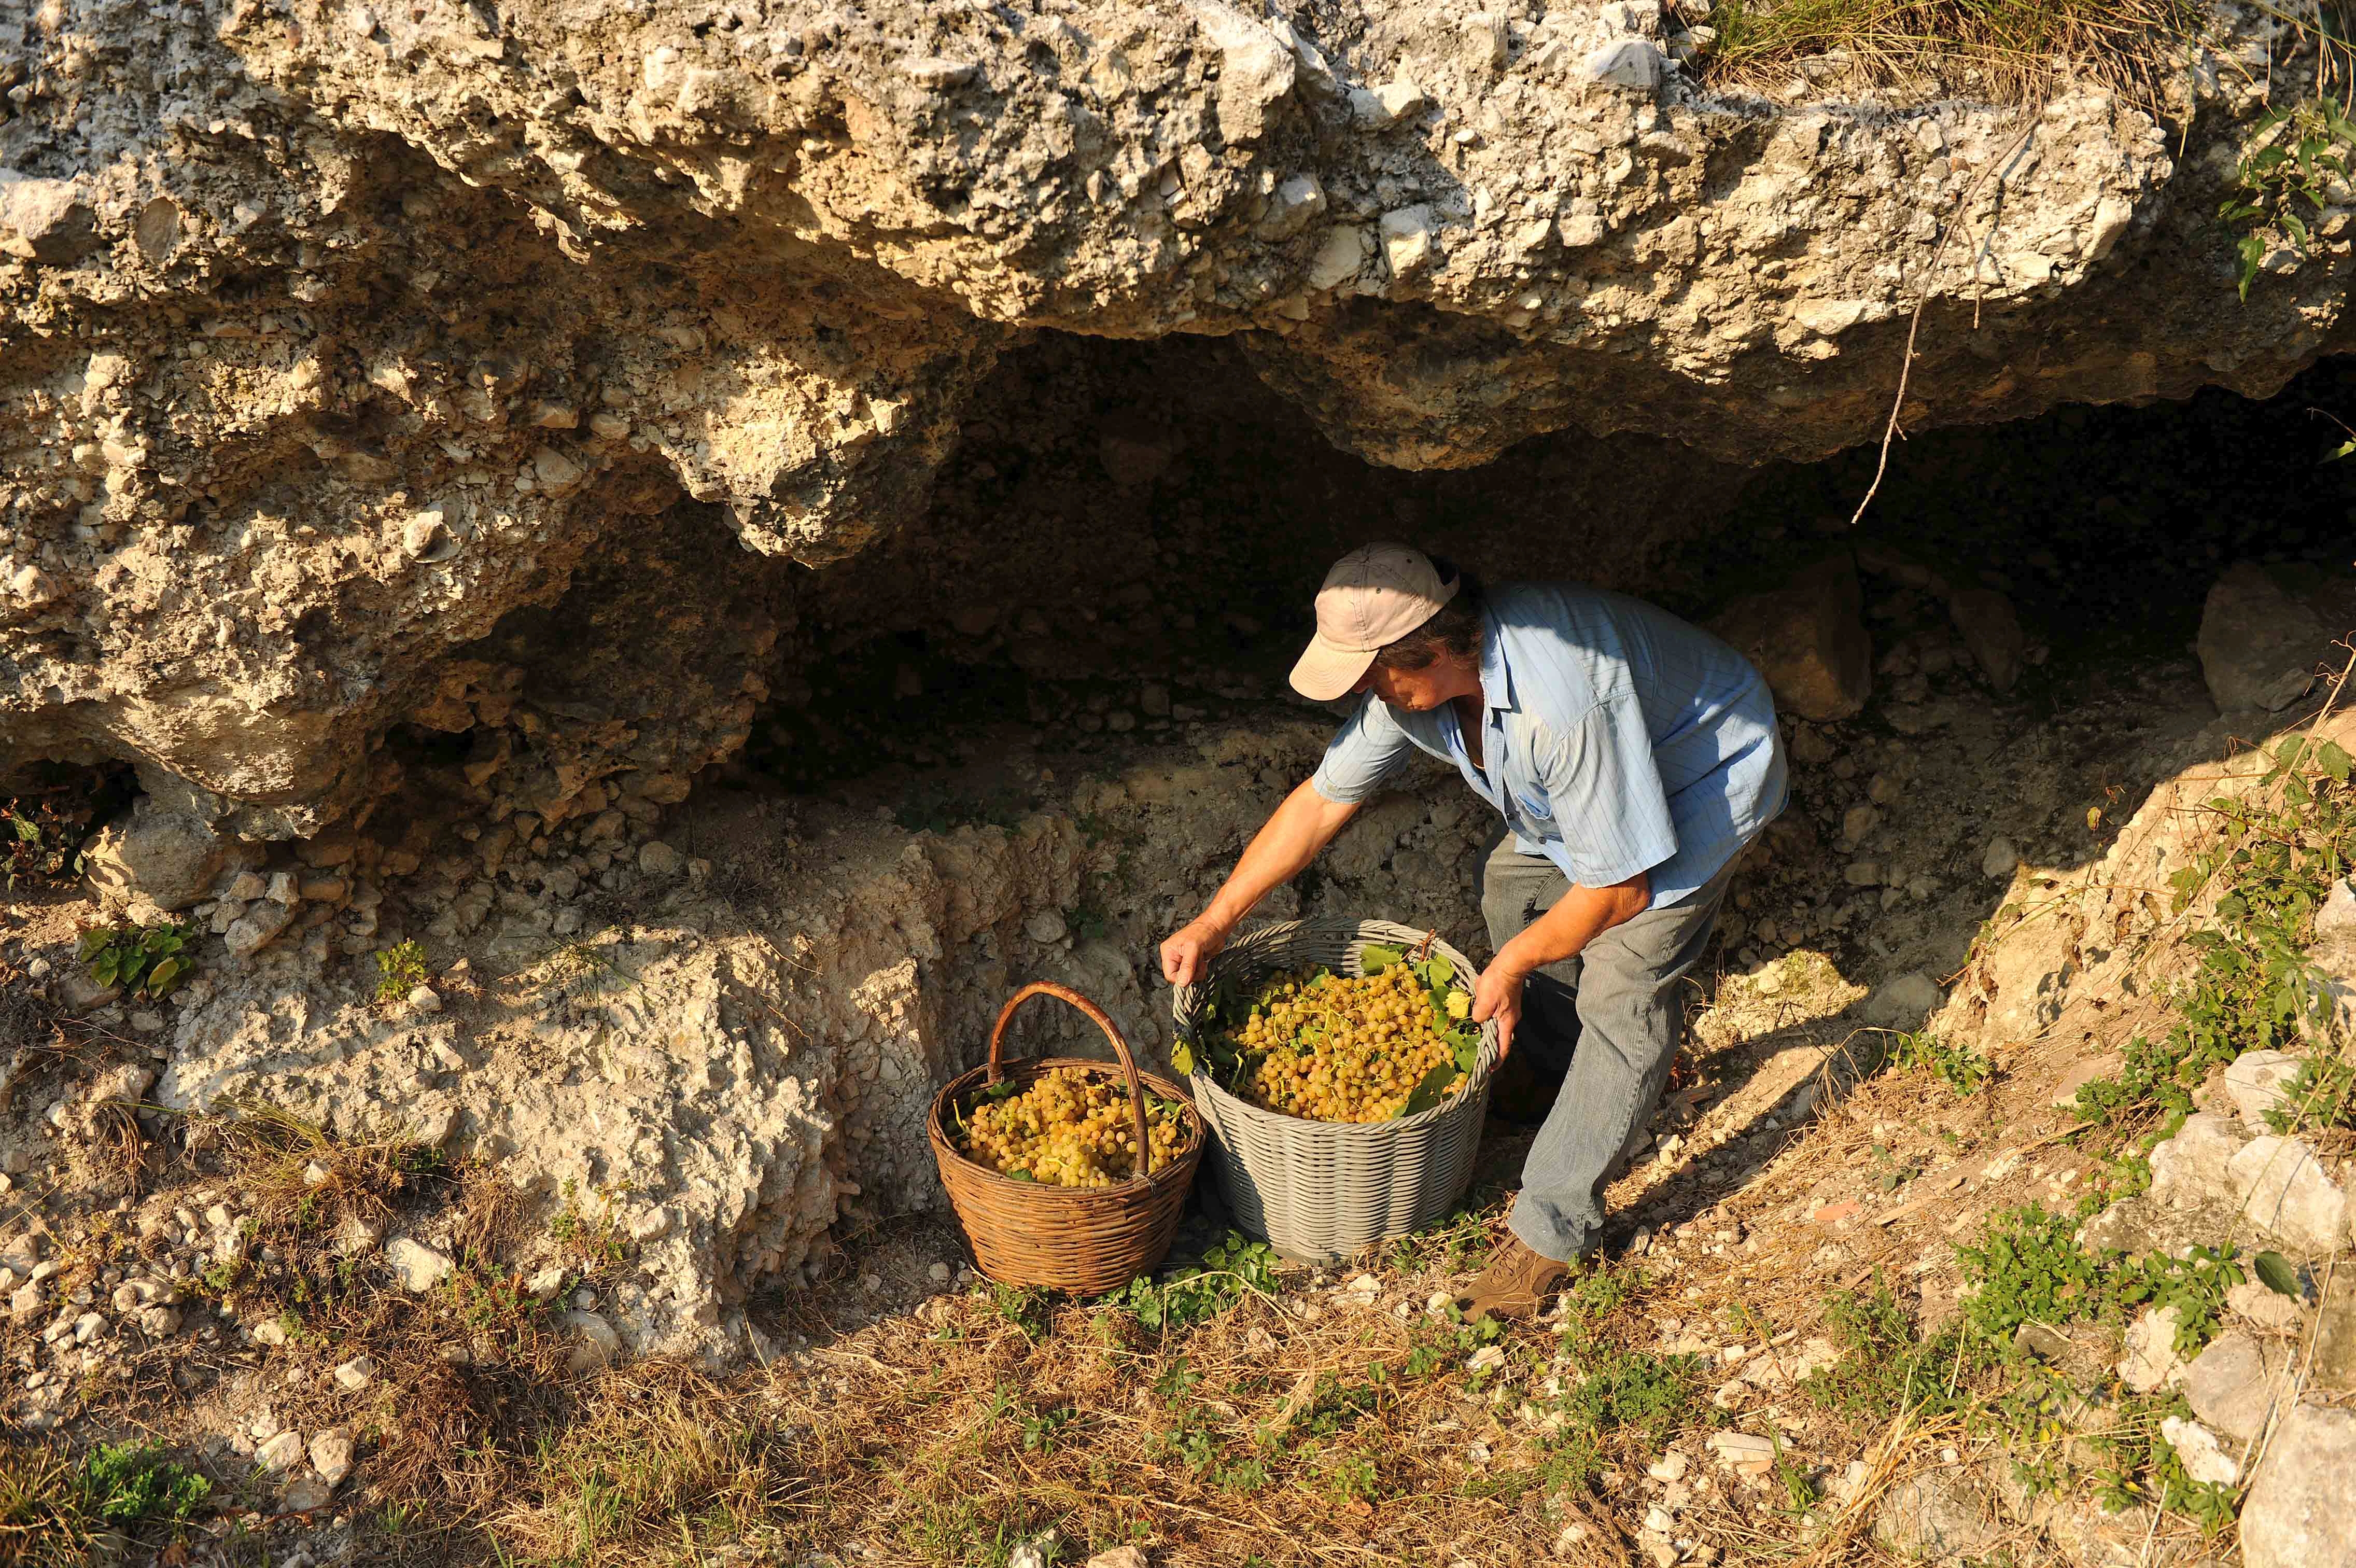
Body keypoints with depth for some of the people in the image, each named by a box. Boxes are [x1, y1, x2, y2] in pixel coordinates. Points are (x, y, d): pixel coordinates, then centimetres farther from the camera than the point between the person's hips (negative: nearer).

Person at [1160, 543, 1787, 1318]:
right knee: (1511, 884, 15)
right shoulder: (1415, 676, -17)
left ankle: (1552, 1227, -4)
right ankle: (1573, 1073, 36)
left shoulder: (1559, 706, -43)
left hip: (1709, 777, -8)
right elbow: (1322, 799, -4)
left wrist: (1512, 967, -15)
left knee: (1620, 986, -14)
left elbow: (1619, 887, -32)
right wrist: (1213, 922, -3)